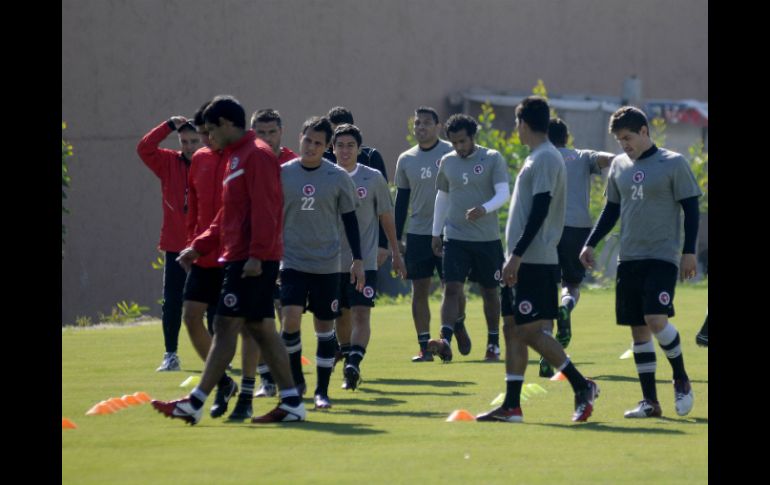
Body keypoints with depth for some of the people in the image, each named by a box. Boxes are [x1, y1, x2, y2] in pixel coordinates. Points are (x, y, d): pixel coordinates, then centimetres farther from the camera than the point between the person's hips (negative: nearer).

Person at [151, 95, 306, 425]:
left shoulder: (256, 155, -11)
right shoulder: (236, 157, 21)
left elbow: (264, 209, -19)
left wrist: (257, 254, -24)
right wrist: (199, 246, 18)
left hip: (250, 261, -10)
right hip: (238, 258, 10)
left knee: (225, 326, -9)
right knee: (261, 329, 8)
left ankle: (194, 404, -11)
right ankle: (291, 402, 8)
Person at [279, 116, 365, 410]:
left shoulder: (338, 178, -1)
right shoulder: (282, 174, -1)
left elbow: (349, 218, 7)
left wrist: (357, 259, 4)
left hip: (327, 264, 0)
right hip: (292, 261, 0)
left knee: (325, 326, 4)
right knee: (291, 318, -16)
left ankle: (322, 390, 14)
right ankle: (295, 379, 3)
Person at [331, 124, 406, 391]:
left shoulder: (373, 178, 0)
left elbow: (386, 217, 7)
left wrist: (396, 253, 10)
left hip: (365, 261, -2)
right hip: (333, 261, 2)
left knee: (361, 314, -16)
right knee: (341, 317, 11)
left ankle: (354, 364, -27)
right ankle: (349, 368, 24)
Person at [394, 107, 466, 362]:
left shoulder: (451, 154, -3)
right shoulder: (406, 159, 8)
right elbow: (401, 199, 13)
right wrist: (396, 238, 10)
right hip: (417, 233, 3)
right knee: (419, 290, 1)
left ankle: (458, 326, 25)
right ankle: (424, 347, 5)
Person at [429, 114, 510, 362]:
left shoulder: (493, 159, -4)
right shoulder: (447, 162, 7)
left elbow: (503, 193, -12)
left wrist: (485, 209, -31)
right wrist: (436, 232, 16)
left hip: (487, 238, -2)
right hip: (455, 237, 2)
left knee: (490, 291, 9)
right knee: (452, 288, -12)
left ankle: (493, 343, 21)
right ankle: (445, 341, -21)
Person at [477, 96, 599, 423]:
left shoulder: (545, 159, -13)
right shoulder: (536, 158, 17)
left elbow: (539, 212, -20)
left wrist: (516, 254, -22)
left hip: (534, 261, -10)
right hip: (523, 262, 10)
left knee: (532, 330, -10)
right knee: (513, 329, 7)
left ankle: (582, 386, -4)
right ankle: (511, 406, 7)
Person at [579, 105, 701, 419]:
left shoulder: (673, 163, -4)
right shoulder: (619, 165, 11)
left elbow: (691, 208, -3)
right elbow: (611, 210, 19)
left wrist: (689, 251, -9)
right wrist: (591, 244, 11)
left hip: (662, 256, -5)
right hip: (628, 259, 5)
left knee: (655, 319, -20)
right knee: (638, 330, 4)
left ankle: (681, 380, 3)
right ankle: (649, 401, 9)